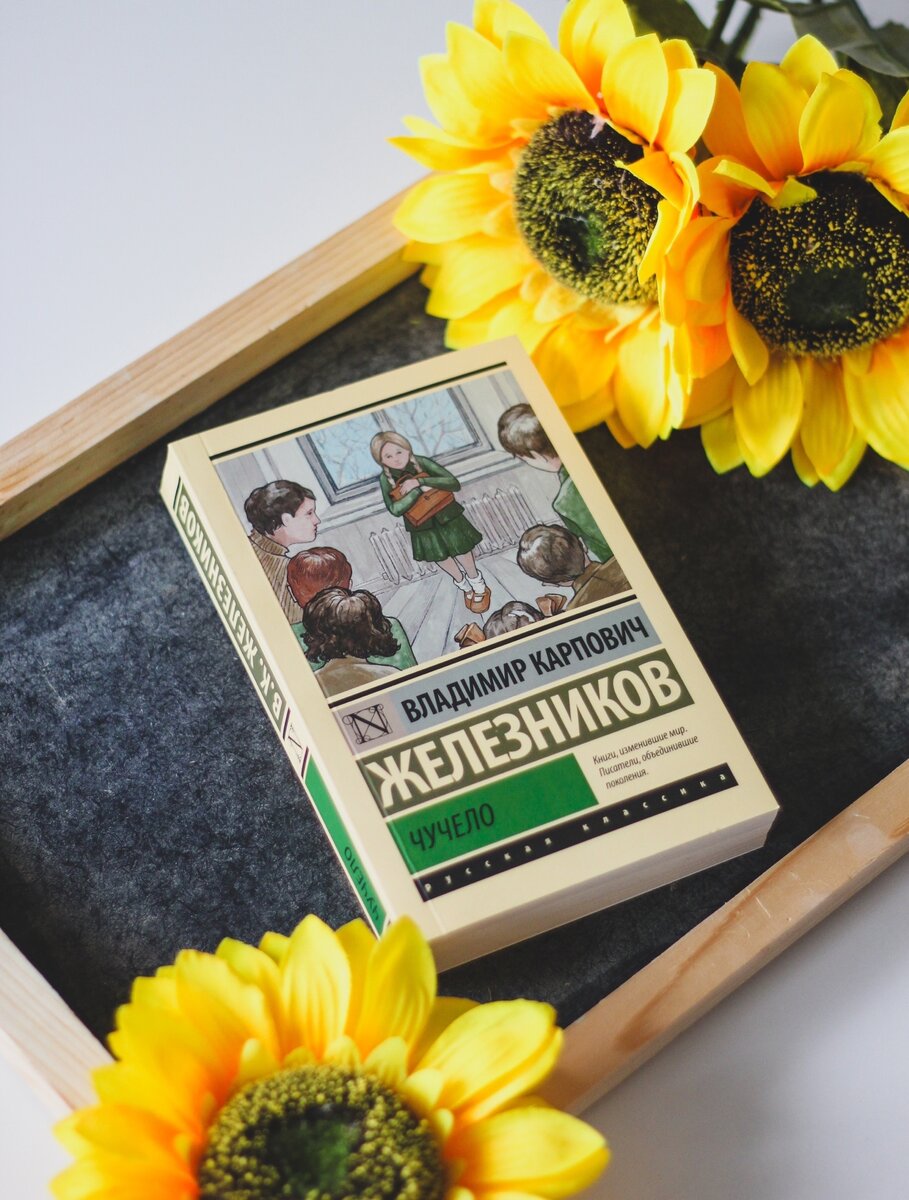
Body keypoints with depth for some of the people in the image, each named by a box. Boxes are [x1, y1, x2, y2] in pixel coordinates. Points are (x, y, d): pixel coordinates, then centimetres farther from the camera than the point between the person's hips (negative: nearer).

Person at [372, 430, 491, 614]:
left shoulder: (422, 463, -22)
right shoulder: (386, 478, -18)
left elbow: (454, 483, -26)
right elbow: (395, 509, -28)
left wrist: (420, 481, -34)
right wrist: (419, 489, -33)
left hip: (447, 517, -2)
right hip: (423, 528, 2)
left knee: (463, 554, 14)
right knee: (442, 558, 22)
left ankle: (479, 587, 43)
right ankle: (465, 587, 50)